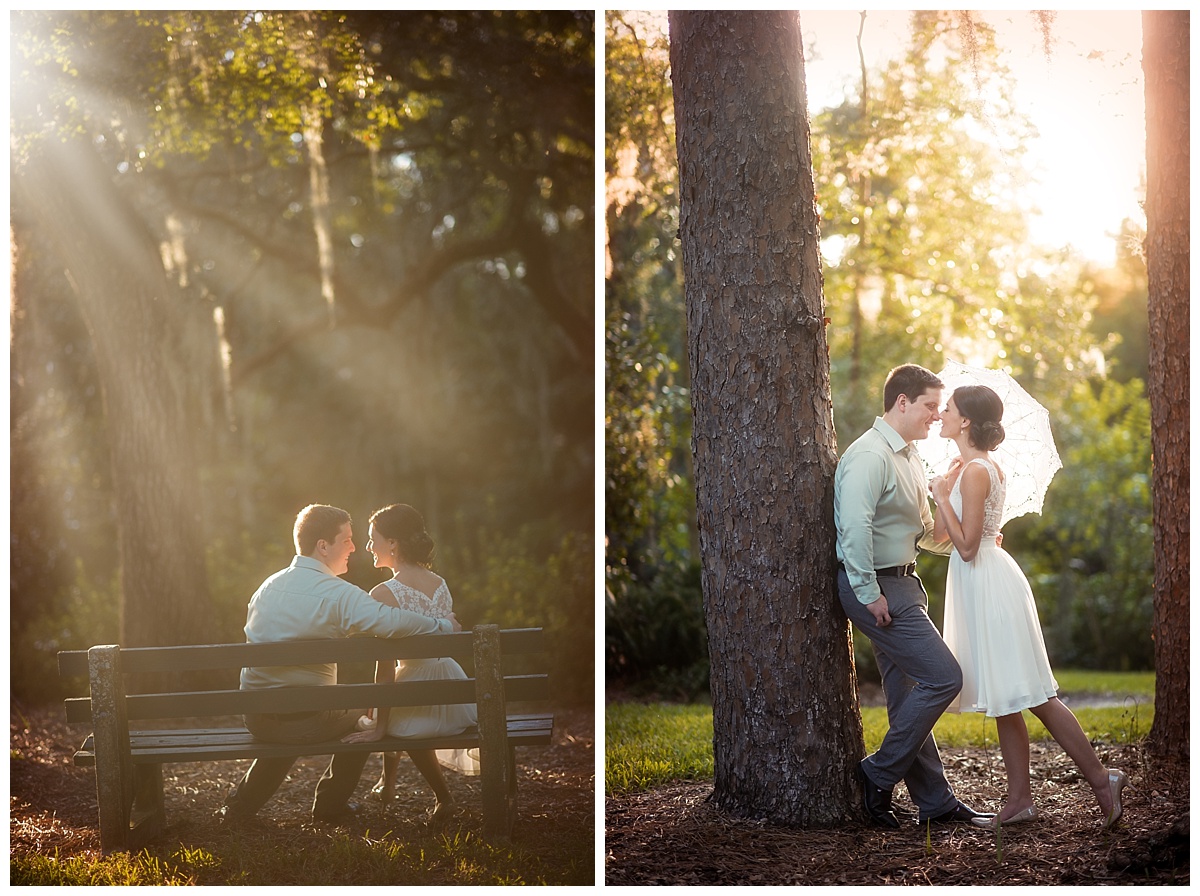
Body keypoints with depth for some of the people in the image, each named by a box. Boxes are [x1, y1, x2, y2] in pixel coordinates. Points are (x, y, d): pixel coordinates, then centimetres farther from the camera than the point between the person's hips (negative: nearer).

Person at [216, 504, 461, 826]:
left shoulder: (268, 586, 7)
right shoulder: (337, 593, -15)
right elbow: (389, 621, -27)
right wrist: (443, 626, -12)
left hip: (256, 717, 6)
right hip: (305, 720, -6)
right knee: (363, 715, 23)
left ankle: (238, 807, 35)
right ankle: (330, 804, 32)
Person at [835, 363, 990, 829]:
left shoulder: (910, 457, 17)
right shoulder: (870, 455, -16)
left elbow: (922, 531, 26)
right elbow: (854, 528, -25)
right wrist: (869, 594, -24)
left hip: (902, 584, 10)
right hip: (876, 586, -10)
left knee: (908, 697, 12)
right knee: (943, 678, -12)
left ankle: (935, 801, 16)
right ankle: (878, 776, -4)